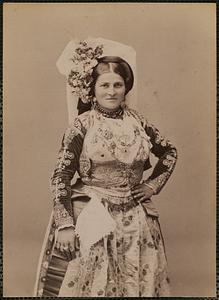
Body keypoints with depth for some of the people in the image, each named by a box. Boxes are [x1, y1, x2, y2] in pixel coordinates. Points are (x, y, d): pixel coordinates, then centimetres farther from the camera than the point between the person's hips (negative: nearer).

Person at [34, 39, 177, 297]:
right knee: (91, 285, 6)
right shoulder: (81, 125, -7)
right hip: (91, 219, -3)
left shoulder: (137, 121, 3)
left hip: (135, 218, 4)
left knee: (137, 284, 13)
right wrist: (64, 224, -15)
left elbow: (170, 152, 18)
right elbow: (61, 176, -10)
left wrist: (154, 184, 7)